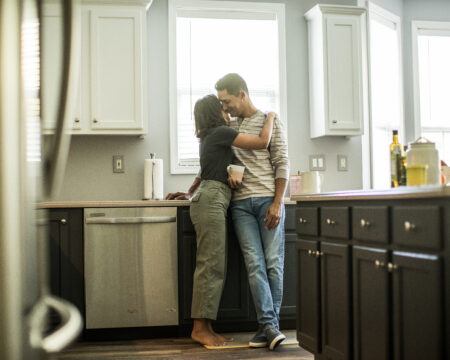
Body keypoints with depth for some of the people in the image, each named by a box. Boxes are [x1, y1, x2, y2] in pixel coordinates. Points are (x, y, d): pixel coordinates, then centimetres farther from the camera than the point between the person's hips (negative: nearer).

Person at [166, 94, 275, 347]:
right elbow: (263, 142, -7)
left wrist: (190, 193, 51)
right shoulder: (221, 132, -4)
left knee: (214, 266, 5)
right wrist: (271, 117, 8)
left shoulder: (210, 137, 24)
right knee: (211, 264, -11)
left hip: (209, 201, 10)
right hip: (212, 201, -10)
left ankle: (206, 326, 4)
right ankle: (200, 328, -11)